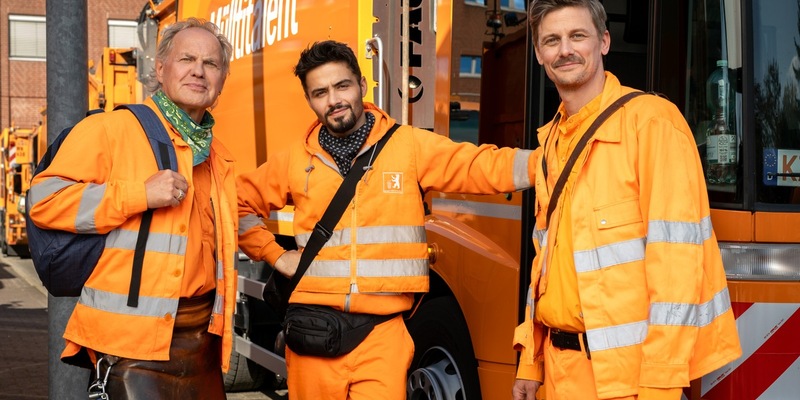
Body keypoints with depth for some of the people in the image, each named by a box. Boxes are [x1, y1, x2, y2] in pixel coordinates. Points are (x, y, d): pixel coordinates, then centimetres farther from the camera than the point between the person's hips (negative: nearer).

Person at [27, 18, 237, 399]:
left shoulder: (218, 157, 16)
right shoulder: (112, 129, -6)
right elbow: (44, 199, -13)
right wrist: (140, 194, -19)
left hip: (202, 340, 7)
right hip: (133, 338, -7)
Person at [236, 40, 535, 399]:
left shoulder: (410, 145, 1)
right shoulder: (294, 160, 8)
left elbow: (485, 167, -6)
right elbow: (240, 203, 19)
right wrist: (276, 256, 8)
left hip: (383, 332, -2)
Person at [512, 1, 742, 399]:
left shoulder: (651, 119, -10)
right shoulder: (550, 141, 12)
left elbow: (676, 252, -16)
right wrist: (530, 361, 14)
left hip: (629, 364, -7)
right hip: (563, 365, 7)